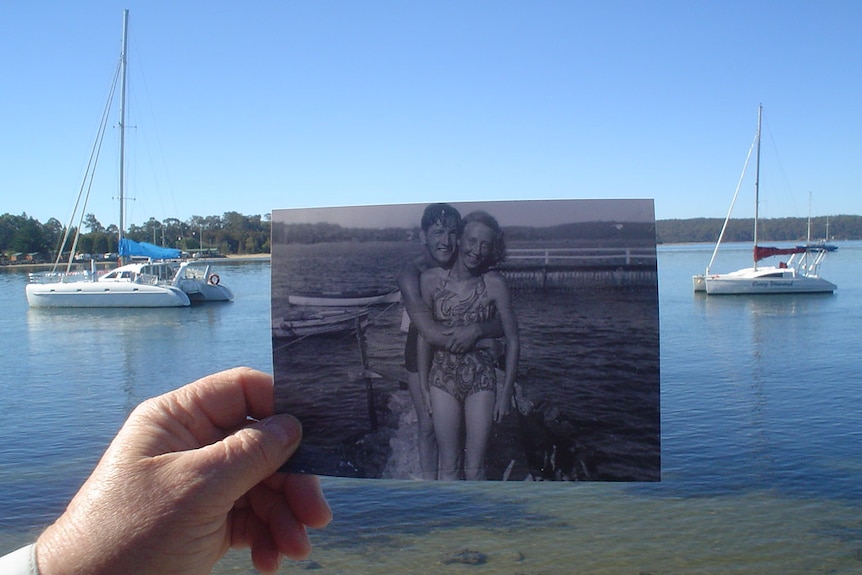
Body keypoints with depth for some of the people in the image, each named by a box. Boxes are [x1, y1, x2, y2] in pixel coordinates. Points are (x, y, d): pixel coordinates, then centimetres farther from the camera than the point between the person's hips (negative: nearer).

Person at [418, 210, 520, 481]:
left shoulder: (494, 283, -11)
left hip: (481, 379, -1)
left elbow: (512, 340, -4)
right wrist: (422, 387, 2)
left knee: (475, 467, 7)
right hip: (443, 378, 1)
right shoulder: (431, 279, -8)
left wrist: (506, 391, -2)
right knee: (449, 466, 10)